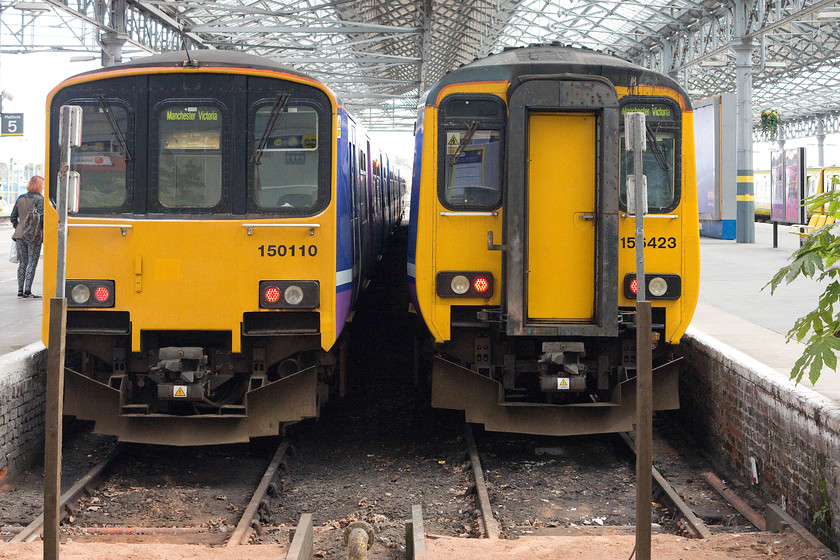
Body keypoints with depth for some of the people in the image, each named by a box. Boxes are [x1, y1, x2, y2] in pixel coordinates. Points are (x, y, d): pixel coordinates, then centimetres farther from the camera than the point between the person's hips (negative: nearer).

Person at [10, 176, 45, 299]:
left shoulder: (20, 198, 9)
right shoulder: (39, 199, -10)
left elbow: (13, 217, 10)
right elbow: (41, 218, -17)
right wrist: (43, 229, -2)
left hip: (20, 234, 6)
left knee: (23, 262, 13)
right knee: (32, 263, -2)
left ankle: (20, 290, 14)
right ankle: (27, 292, -6)